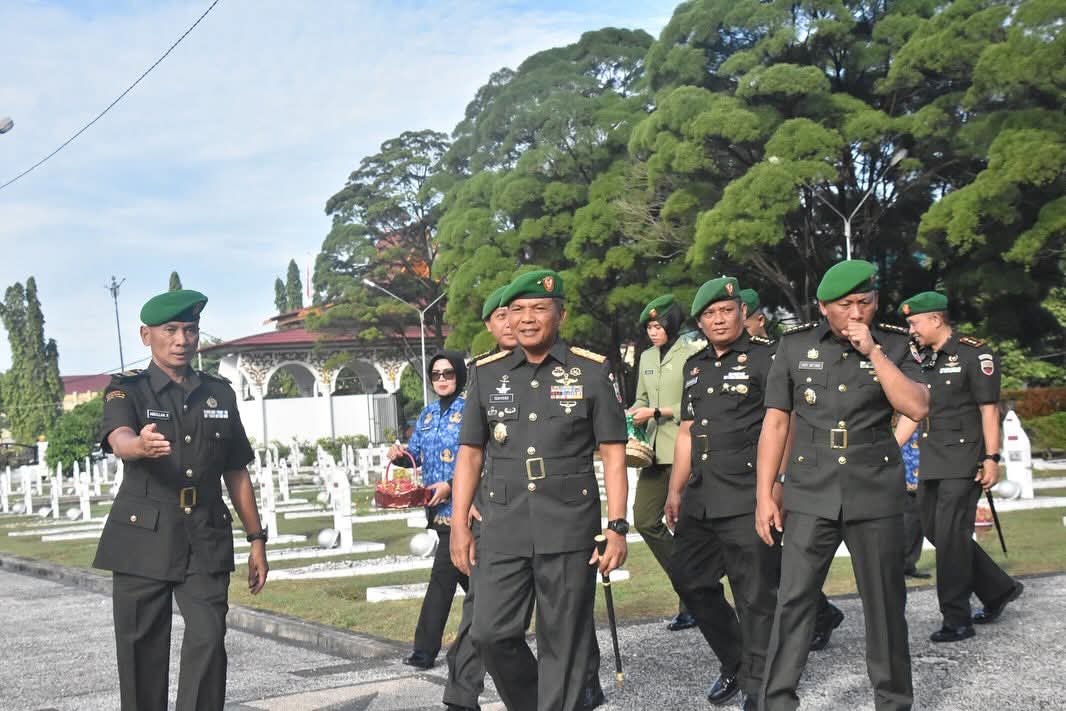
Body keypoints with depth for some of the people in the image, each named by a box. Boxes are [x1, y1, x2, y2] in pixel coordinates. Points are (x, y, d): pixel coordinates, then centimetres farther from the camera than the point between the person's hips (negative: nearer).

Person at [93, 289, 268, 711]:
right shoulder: (126, 392, 0)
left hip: (206, 542, 2)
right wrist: (141, 445, -47)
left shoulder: (220, 393, 10)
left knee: (209, 640, -12)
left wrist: (256, 539, 10)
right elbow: (119, 439, -23)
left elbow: (236, 473, 14)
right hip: (144, 541, -2)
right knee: (142, 651, 2)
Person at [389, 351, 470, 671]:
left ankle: (425, 650, -3)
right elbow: (416, 451, 18)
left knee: (442, 576, -7)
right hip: (439, 507, 8)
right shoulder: (427, 414, 15)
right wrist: (400, 454, -5)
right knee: (468, 576, 14)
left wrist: (451, 485, -22)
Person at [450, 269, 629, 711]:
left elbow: (612, 454, 1)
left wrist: (617, 527, -6)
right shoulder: (487, 374, 9)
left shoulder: (591, 371, 2)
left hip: (569, 530, -2)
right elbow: (470, 453, 12)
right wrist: (459, 525, 5)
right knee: (491, 632, 0)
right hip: (503, 530, 3)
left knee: (564, 643, 2)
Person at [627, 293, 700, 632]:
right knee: (645, 520, 2)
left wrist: (658, 413, -14)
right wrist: (628, 416, 3)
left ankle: (690, 604, 9)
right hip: (655, 449, 7)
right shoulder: (647, 357, 16)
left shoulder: (693, 352, -6)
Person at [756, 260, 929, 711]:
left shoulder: (894, 345, 2)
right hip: (811, 496, 0)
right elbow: (775, 423, 3)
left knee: (885, 603, 8)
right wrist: (764, 496, 0)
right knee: (793, 601, -2)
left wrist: (873, 351, -15)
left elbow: (917, 408, -12)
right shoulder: (795, 346, 2)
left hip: (876, 496, 0)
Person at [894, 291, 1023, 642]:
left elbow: (989, 410, -11)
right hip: (932, 463, 8)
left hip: (963, 463, -8)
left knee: (951, 534, -9)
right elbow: (911, 412, 17)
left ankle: (957, 620, 1)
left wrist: (992, 458, -15)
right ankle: (999, 589, 26)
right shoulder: (924, 361, 14)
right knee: (935, 530, 10)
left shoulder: (975, 354, -8)